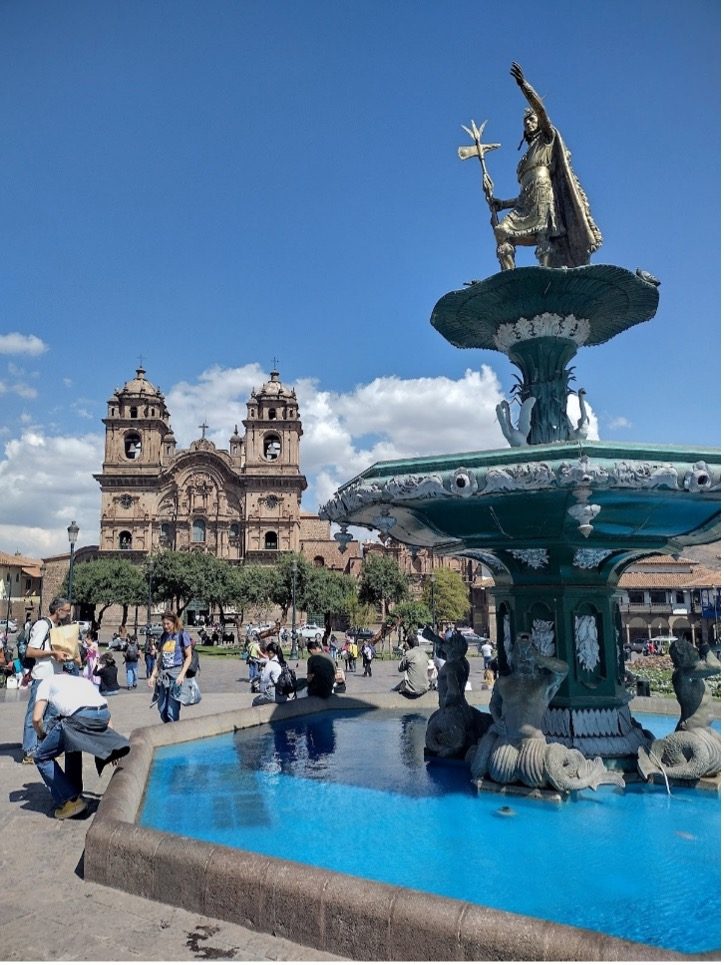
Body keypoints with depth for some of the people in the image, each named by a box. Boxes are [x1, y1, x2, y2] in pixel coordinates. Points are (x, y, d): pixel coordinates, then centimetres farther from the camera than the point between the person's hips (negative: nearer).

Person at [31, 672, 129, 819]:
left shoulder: (47, 681, 27)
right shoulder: (82, 680, 39)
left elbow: (36, 718, 13)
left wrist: (42, 738, 33)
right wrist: (110, 746, 40)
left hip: (80, 717, -6)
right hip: (103, 713, 6)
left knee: (41, 757, 16)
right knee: (73, 742, 37)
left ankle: (70, 800, 12)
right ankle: (74, 793, 41)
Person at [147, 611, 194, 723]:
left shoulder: (182, 635, -4)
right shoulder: (163, 637, 13)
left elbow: (189, 656, -4)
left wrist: (182, 674, -14)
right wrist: (153, 675, 13)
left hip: (176, 676, -6)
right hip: (163, 676, 6)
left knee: (172, 711, -7)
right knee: (162, 710, 7)